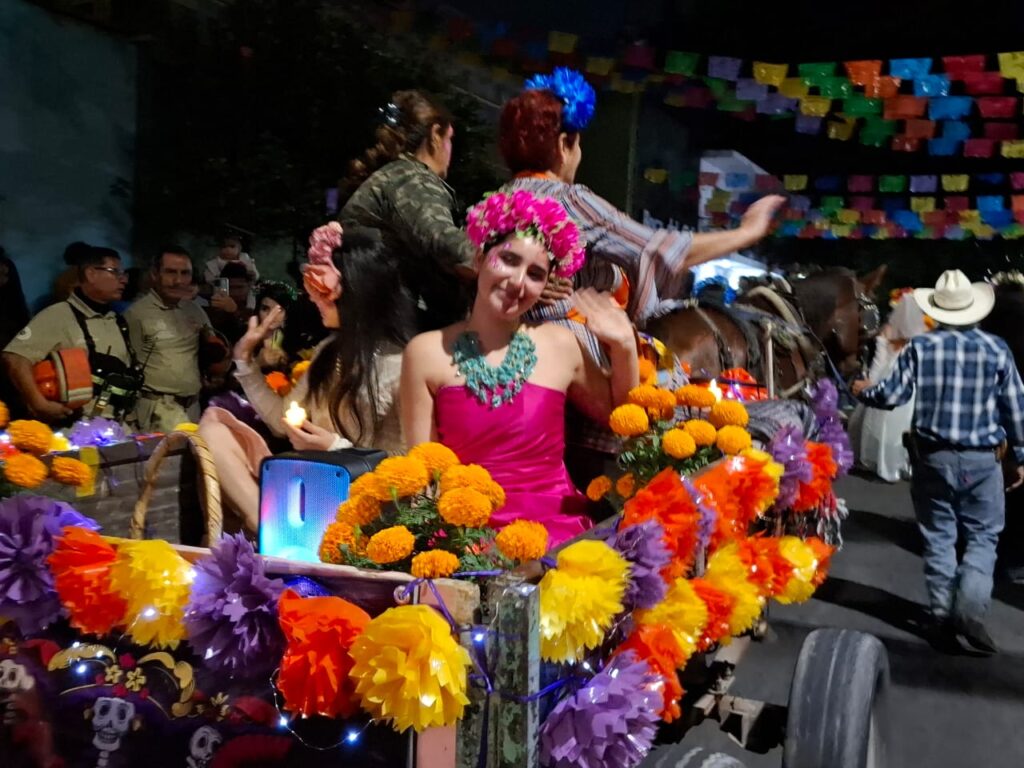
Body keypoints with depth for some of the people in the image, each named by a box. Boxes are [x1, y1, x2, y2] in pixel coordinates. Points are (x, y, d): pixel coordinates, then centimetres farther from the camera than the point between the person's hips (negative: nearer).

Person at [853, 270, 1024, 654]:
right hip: (981, 460, 0)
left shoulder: (920, 347, -6)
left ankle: (942, 616, 15)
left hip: (932, 457, 1)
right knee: (982, 536, 11)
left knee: (938, 538, 11)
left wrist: (864, 391, 16)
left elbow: (891, 396, -6)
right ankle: (970, 608, -6)